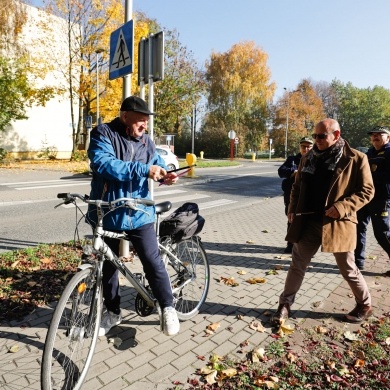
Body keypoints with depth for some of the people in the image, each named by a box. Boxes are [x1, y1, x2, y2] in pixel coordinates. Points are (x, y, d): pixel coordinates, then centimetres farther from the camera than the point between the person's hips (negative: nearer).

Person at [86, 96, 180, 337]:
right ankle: (113, 312, 35)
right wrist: (143, 170, -31)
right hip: (107, 214, -1)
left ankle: (168, 308, 18)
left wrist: (166, 175, -7)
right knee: (108, 266, 14)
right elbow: (103, 164, -25)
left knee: (153, 261, -4)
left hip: (139, 214, 2)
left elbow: (158, 162, 17)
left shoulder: (145, 141, 5)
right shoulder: (103, 134, -8)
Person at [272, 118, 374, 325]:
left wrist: (343, 207, -20)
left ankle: (364, 305, 38)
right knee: (297, 265, 9)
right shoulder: (308, 158, 6)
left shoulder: (356, 159, -7)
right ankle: (285, 304, 23)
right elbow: (297, 187, 14)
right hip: (308, 221, 4)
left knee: (348, 269, 12)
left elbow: (367, 190, -6)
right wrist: (293, 209, 1)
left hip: (338, 223, -3)